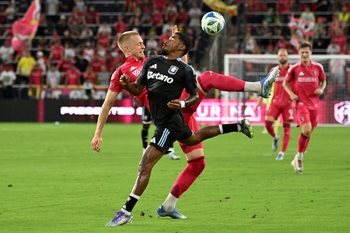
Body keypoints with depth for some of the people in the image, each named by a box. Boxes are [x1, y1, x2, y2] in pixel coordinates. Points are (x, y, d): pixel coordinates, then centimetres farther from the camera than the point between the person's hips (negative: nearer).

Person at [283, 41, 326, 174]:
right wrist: (291, 94, -7)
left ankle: (298, 160, 25)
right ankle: (299, 156, -1)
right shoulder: (294, 68, -2)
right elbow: (285, 83, 10)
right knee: (306, 130, -21)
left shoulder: (318, 67, 3)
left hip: (314, 104, 3)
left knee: (308, 133, 9)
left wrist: (321, 89, -5)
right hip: (301, 103, -3)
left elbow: (323, 81, 16)